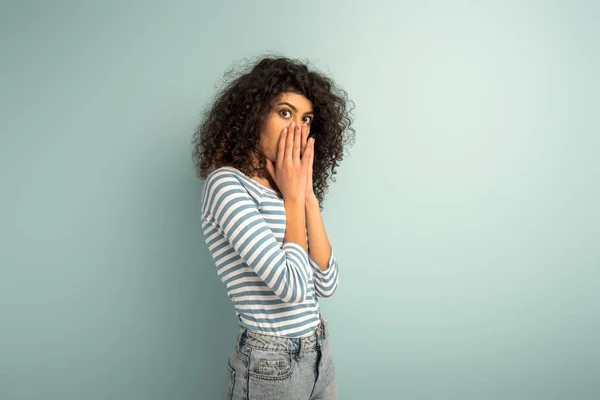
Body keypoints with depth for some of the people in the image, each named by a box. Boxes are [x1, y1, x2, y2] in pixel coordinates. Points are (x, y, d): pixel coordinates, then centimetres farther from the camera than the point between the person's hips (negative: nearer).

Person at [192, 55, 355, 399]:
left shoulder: (279, 191, 5)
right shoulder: (227, 183, -17)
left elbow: (327, 284, -3)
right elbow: (292, 286, -24)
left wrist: (308, 196, -9)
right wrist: (293, 198, -13)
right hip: (272, 365, -7)